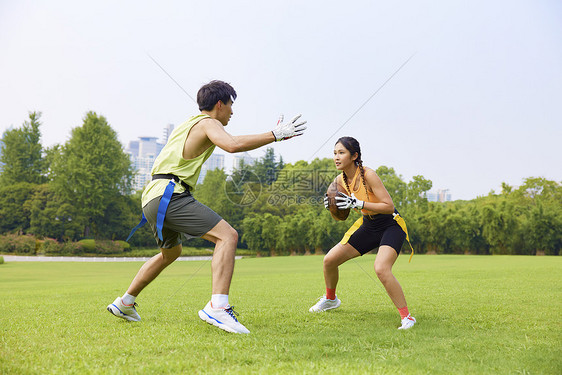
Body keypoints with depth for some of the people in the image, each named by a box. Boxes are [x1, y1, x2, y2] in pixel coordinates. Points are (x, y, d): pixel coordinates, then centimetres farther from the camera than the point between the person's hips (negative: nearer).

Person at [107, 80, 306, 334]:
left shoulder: (188, 124, 25)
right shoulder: (208, 123, -4)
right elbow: (232, 145, -24)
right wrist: (275, 135, -20)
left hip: (153, 198, 10)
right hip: (169, 195, -10)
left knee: (171, 252, 30)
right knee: (227, 235, -18)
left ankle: (124, 303, 37)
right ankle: (217, 307, -32)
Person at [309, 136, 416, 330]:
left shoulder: (368, 175, -24)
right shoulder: (340, 180, -3)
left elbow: (389, 206, -28)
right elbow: (340, 216, 9)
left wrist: (357, 203, -34)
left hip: (391, 226, -7)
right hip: (368, 226, 7)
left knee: (381, 269, -31)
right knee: (329, 260, 4)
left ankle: (406, 316, -15)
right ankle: (330, 299, 32)